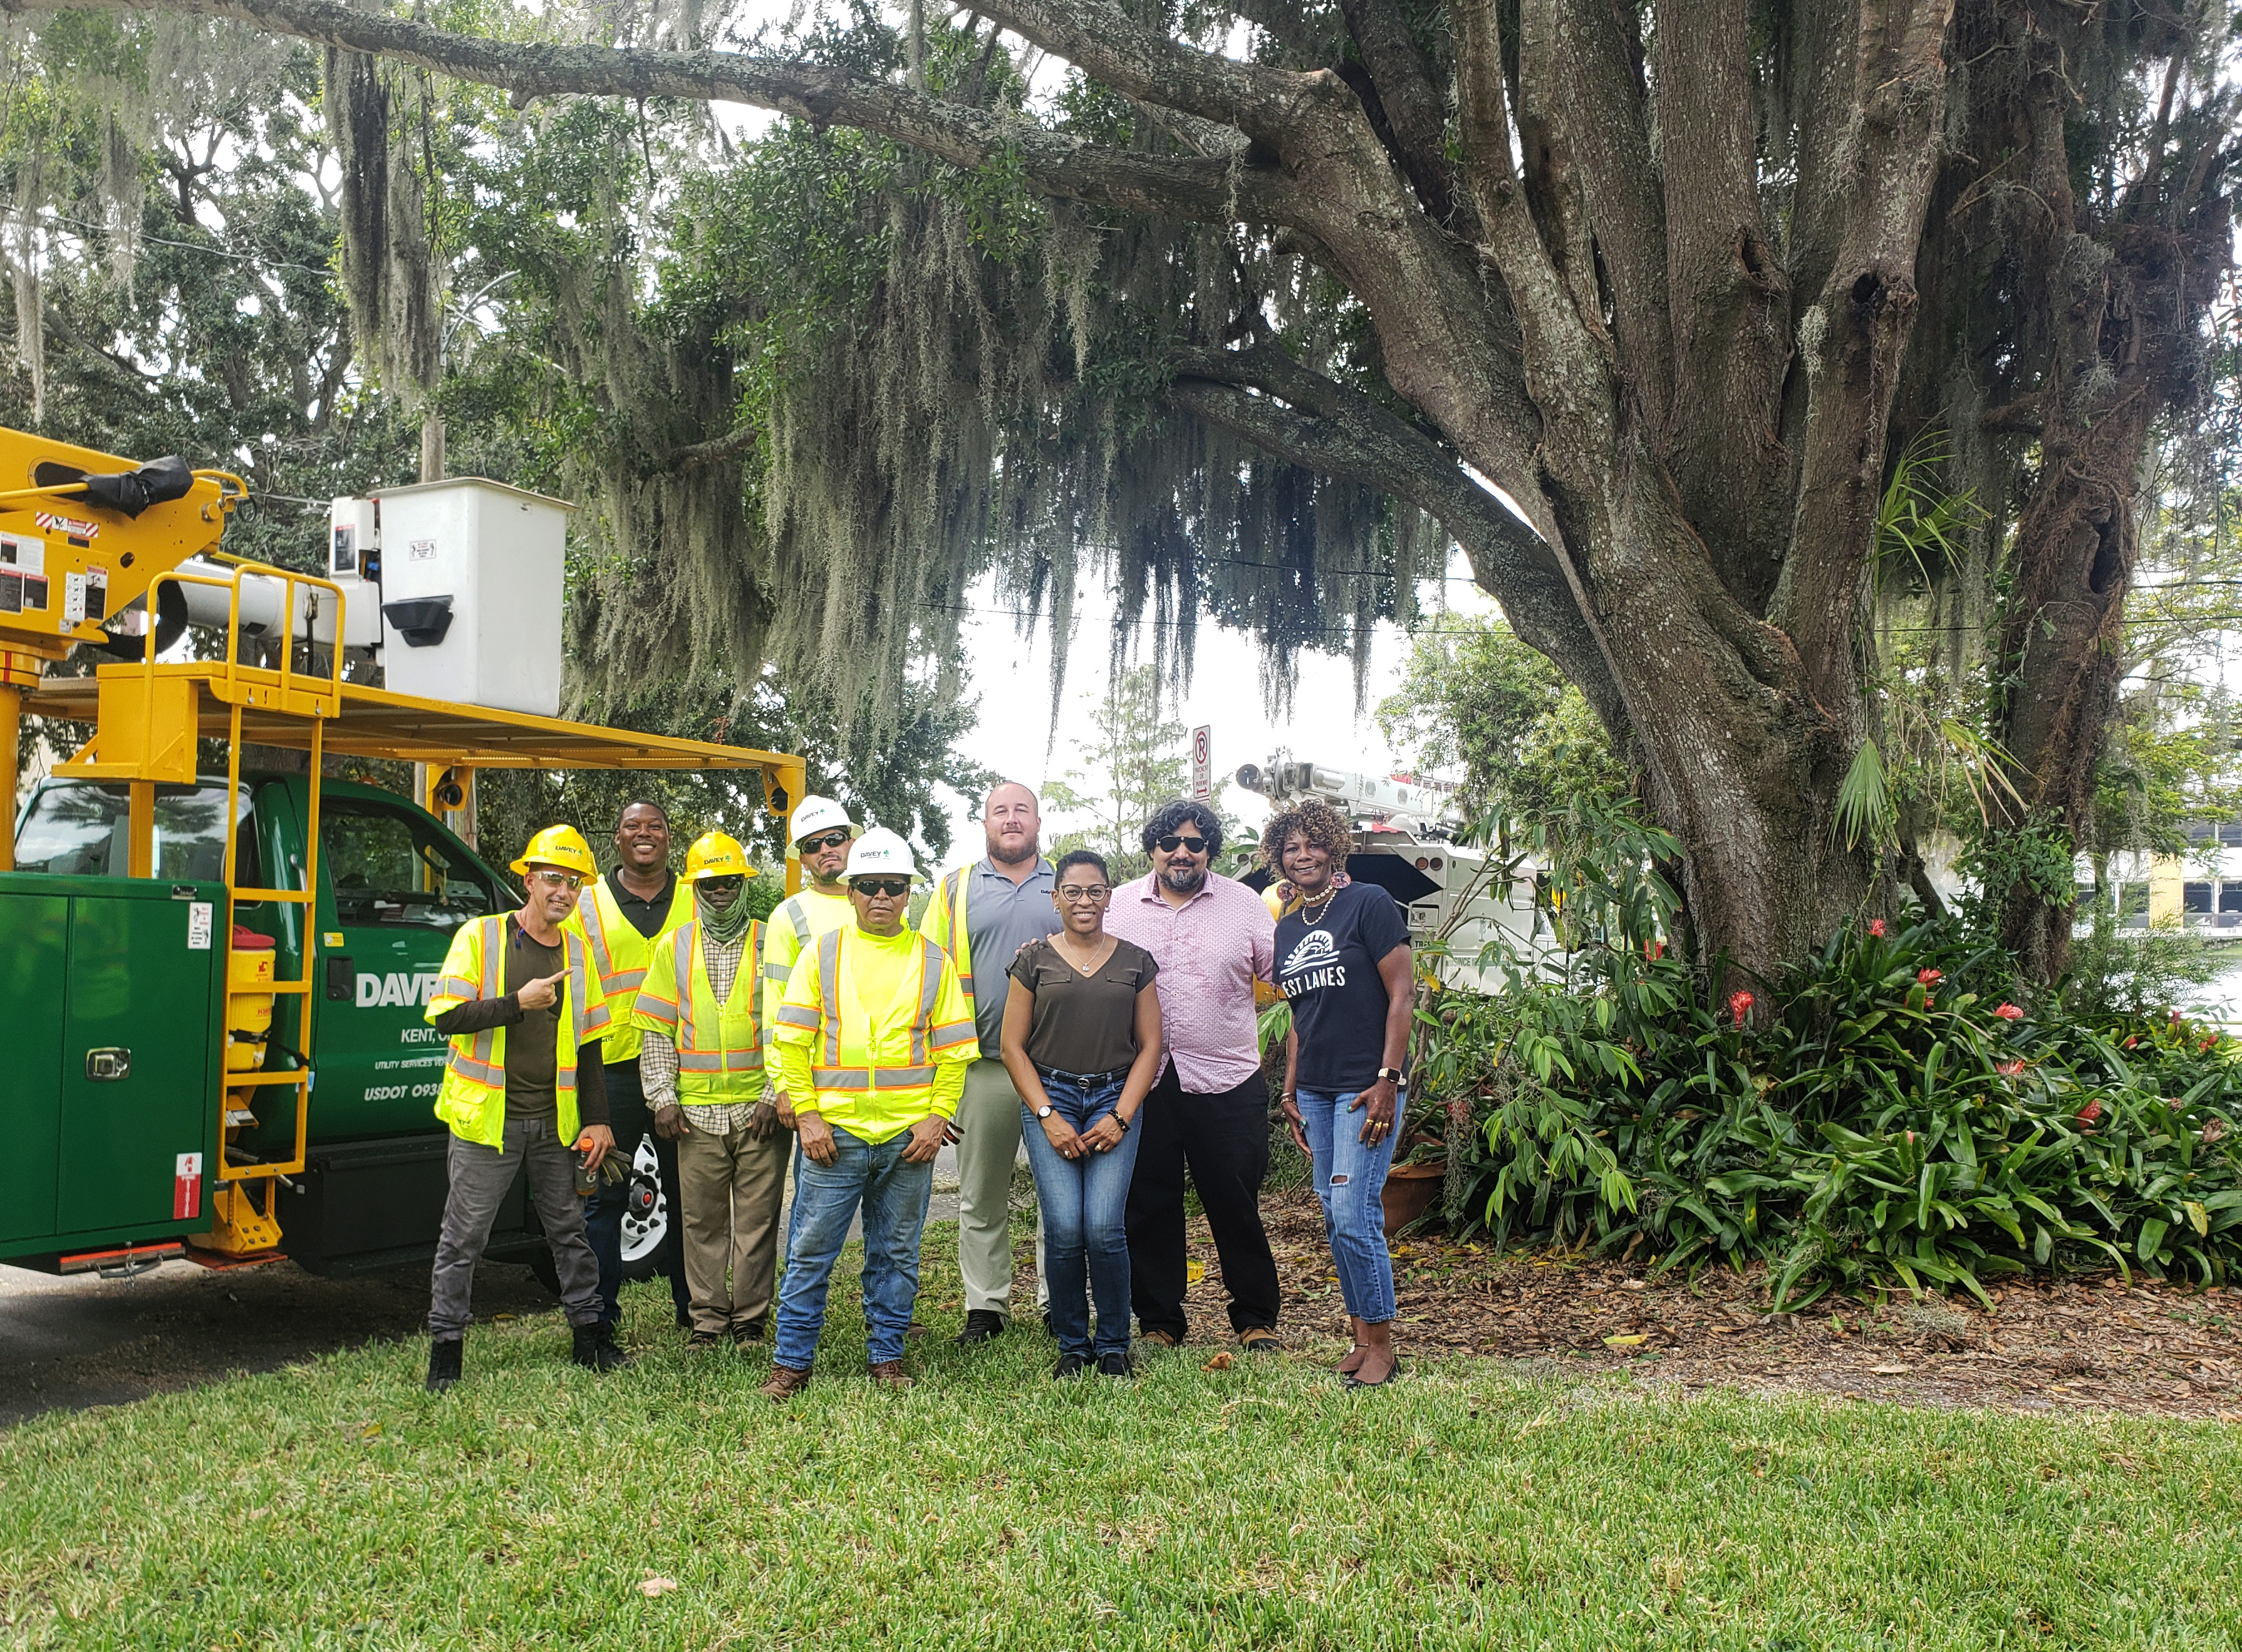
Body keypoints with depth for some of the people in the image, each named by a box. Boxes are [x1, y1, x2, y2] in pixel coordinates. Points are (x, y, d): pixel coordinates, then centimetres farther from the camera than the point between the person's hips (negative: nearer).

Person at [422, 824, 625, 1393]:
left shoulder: (577, 952, 9)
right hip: (488, 1116, -4)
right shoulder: (480, 936, -5)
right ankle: (445, 1349, 13)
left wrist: (596, 1120, 8)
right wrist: (518, 1001, -21)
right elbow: (445, 1016, -12)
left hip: (554, 1121, 4)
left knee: (569, 1231, 12)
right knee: (463, 1238, 2)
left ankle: (590, 1334, 23)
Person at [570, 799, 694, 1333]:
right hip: (612, 1067, -1)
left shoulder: (694, 901, 10)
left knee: (685, 1191, 10)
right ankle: (601, 1314, 13)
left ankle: (691, 1305, 22)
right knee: (606, 1194, 3)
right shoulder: (589, 903, 7)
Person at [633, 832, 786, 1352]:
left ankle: (750, 1319, 14)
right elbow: (657, 1031, 10)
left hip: (760, 1110, -2)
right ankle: (708, 1319, 18)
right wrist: (663, 1099, 1)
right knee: (702, 1219, 7)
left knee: (757, 1216, 3)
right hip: (696, 1112, 2)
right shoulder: (673, 948, 10)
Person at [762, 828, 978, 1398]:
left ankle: (886, 1355, 23)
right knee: (810, 1250, 2)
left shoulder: (933, 961, 7)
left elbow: (954, 1051, 7)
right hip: (833, 1132, -1)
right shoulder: (822, 953, 4)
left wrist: (938, 1117, -4)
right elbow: (790, 1041, 2)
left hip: (909, 1136, 1)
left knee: (896, 1252, 10)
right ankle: (791, 1361, 14)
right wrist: (806, 1114, -6)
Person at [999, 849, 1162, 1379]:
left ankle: (1114, 1345, 8)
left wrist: (1121, 1117, -3)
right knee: (1064, 1230, -10)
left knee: (1105, 1228, -11)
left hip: (1115, 1100, 0)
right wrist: (1048, 1117, -5)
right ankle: (1072, 1345, 9)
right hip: (1049, 1097, 0)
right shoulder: (1034, 960, 6)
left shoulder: (1135, 962, 9)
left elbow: (1150, 1045, 8)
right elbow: (1013, 1046, 4)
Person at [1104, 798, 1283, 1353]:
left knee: (1236, 1203, 5)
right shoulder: (1119, 906, 7)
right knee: (1150, 1204, 9)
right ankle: (1159, 1321, 23)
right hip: (1143, 1081, 1)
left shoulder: (1243, 903, 5)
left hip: (1227, 1082, -1)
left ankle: (1256, 1319, 20)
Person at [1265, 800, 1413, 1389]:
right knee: (1333, 1218, 8)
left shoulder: (1369, 904, -6)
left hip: (1365, 1087, -7)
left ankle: (1381, 1345, 2)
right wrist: (1290, 1091, 16)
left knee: (1354, 1215, -11)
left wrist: (1387, 1080, -15)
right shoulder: (1286, 928, 14)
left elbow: (1402, 996, -9)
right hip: (1315, 1091, 7)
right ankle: (1361, 1336, 18)